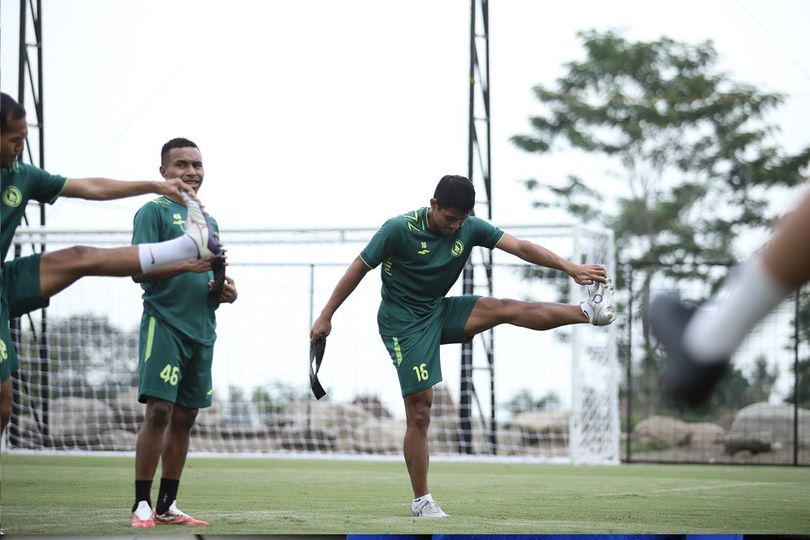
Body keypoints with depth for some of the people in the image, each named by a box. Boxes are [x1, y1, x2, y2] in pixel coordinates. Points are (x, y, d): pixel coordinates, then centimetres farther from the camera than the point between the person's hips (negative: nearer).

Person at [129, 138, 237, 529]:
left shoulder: (208, 220, 20)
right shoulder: (154, 211, -1)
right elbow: (139, 271, -10)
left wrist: (226, 290, 3)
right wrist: (186, 265, -24)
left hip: (201, 331, 7)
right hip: (164, 323, -7)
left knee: (184, 418, 8)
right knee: (159, 410, -14)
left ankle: (167, 505, 13)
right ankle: (141, 505, -11)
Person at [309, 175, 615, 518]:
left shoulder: (470, 228, -6)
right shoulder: (399, 229, -20)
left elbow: (520, 247, -11)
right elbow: (359, 268, -11)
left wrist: (570, 267, -22)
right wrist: (326, 316, -8)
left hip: (438, 312, 5)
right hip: (402, 322, -5)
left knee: (507, 309, -15)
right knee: (419, 412, -7)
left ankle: (590, 312, -16)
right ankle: (421, 502, 0)